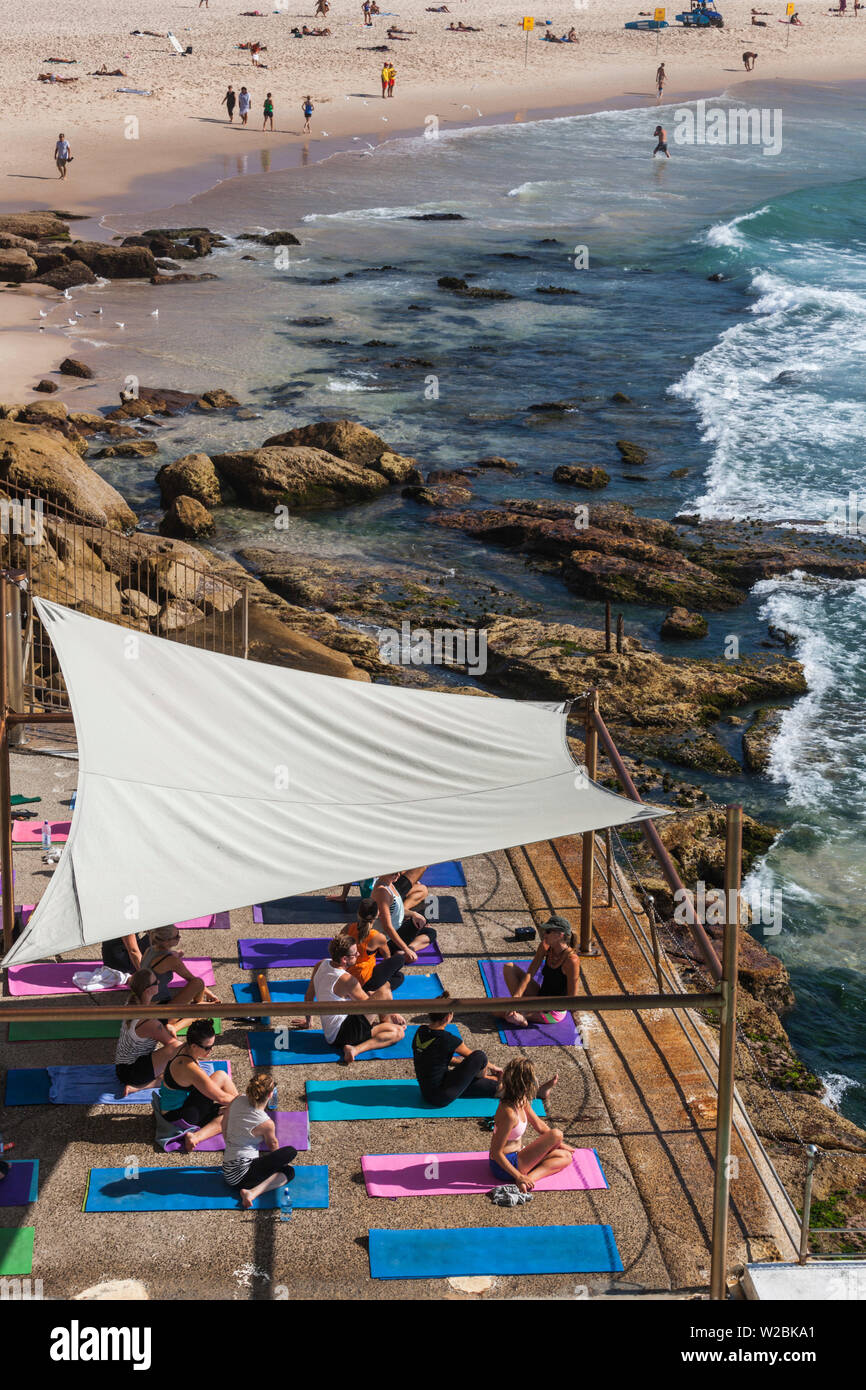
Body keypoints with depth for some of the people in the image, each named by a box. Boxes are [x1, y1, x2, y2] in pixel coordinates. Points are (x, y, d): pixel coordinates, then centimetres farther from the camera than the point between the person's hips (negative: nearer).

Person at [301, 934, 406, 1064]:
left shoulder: (321, 965, 3)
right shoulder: (346, 979, -22)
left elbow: (309, 996, 17)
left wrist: (307, 1021, 34)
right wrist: (393, 1014, 7)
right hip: (344, 1033, -9)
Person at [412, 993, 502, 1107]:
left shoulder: (420, 1032, 0)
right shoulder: (448, 1040, -21)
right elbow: (470, 1055, 0)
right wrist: (492, 1067, 18)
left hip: (426, 1093, 8)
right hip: (441, 1098, -8)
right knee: (479, 1057, -2)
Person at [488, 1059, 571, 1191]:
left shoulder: (522, 1101, 0)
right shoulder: (509, 1112, -29)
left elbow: (539, 1125, 17)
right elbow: (496, 1152, -26)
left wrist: (558, 1144, 22)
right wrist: (518, 1176, -23)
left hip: (515, 1157, 10)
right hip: (504, 1168, -10)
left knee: (566, 1157, 9)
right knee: (556, 1134, -16)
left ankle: (531, 1177, -10)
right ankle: (524, 1178, -11)